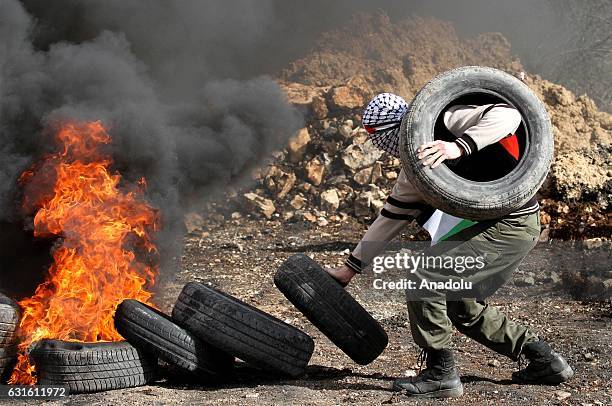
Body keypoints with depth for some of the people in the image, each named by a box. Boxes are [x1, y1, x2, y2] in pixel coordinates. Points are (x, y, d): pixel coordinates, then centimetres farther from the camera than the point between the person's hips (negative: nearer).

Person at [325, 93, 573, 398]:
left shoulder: (447, 121, -14)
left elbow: (507, 115, -28)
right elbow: (391, 217, 18)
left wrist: (458, 147, -40)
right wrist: (349, 269, 20)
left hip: (512, 226, -10)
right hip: (490, 224, 10)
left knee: (424, 280, -13)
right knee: (460, 307, 19)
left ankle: (440, 374, -2)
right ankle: (544, 360, 27)